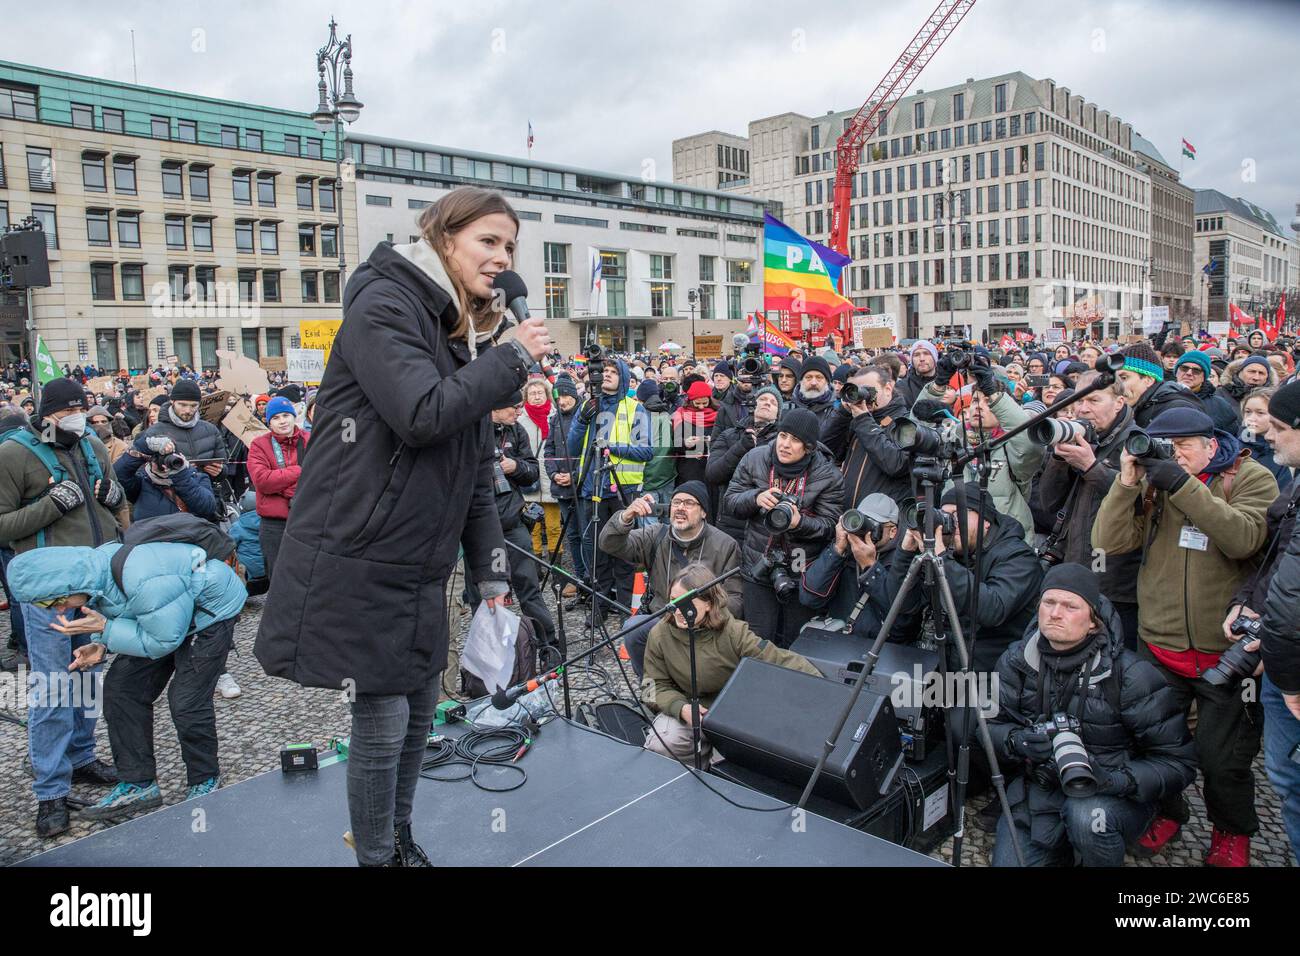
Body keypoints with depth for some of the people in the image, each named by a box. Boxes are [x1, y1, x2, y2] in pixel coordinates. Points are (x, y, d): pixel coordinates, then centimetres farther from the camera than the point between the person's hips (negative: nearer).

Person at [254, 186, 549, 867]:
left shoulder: (463, 332, 13)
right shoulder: (384, 305, -11)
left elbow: (476, 470, 14)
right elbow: (423, 415, -27)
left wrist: (491, 572, 11)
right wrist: (514, 357, -16)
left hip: (419, 569, 8)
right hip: (358, 563, -8)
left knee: (418, 713, 17)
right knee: (381, 725, 2)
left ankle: (399, 844, 37)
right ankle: (378, 857, 24)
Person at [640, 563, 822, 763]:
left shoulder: (734, 633, -19)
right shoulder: (659, 635, -12)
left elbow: (784, 661, -19)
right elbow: (657, 686, -5)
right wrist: (681, 708, -25)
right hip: (685, 706, 1)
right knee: (660, 746, -26)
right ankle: (702, 748, 7)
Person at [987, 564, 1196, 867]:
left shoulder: (1130, 674, -16)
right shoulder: (1016, 660, -5)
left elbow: (1178, 764, -13)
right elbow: (989, 725, 2)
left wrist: (1112, 780, -29)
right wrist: (1015, 741, -22)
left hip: (1114, 796, -3)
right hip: (1036, 793, 4)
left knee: (1087, 816, -36)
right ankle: (1066, 848, 20)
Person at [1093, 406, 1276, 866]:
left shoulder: (1252, 478, -4)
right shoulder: (1152, 481, 4)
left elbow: (1244, 539, -23)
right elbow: (1109, 541, -6)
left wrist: (1182, 483, -25)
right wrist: (1127, 481, -15)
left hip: (1226, 650, -3)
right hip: (1159, 648, 3)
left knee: (1222, 758, 6)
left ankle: (1232, 831, 34)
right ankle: (1166, 812, 38)